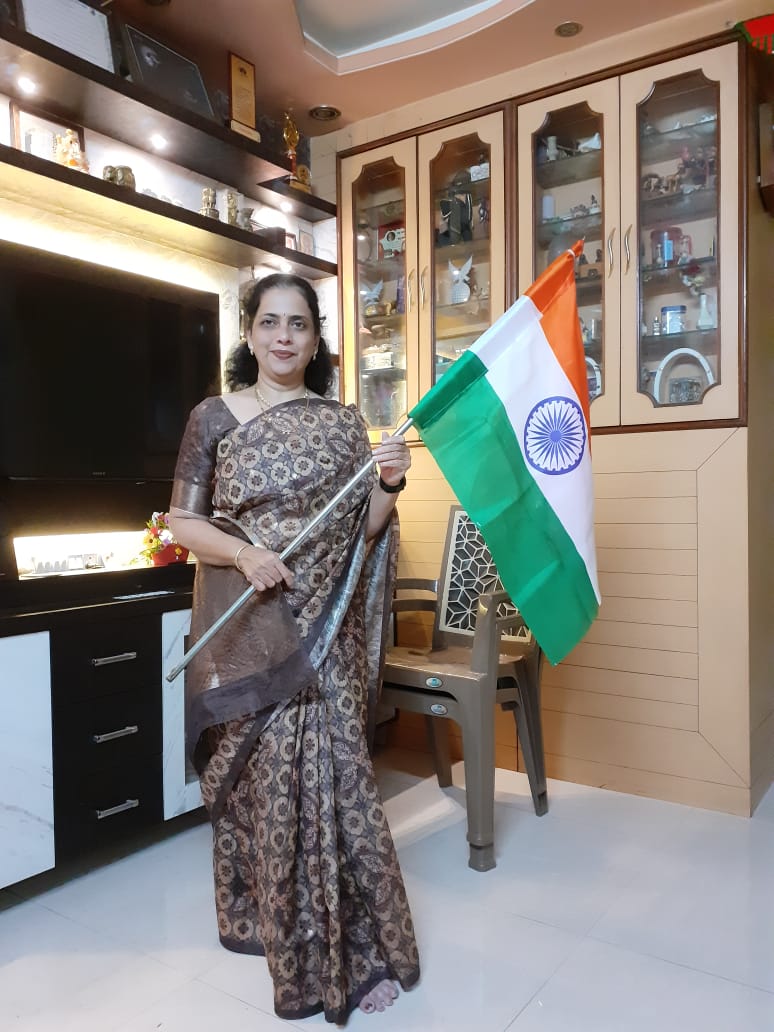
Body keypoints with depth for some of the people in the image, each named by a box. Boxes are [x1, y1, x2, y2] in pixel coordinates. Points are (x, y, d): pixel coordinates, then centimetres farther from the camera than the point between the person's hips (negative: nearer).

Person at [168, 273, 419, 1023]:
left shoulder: (342, 422, 6)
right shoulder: (213, 418, 0)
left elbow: (362, 531, 6)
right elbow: (182, 520, 0)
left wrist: (388, 484, -13)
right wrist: (242, 553, -17)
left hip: (324, 626, 1)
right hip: (245, 628, -1)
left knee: (330, 769, 3)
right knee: (261, 774, 7)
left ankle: (357, 942, 20)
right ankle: (264, 912, 31)